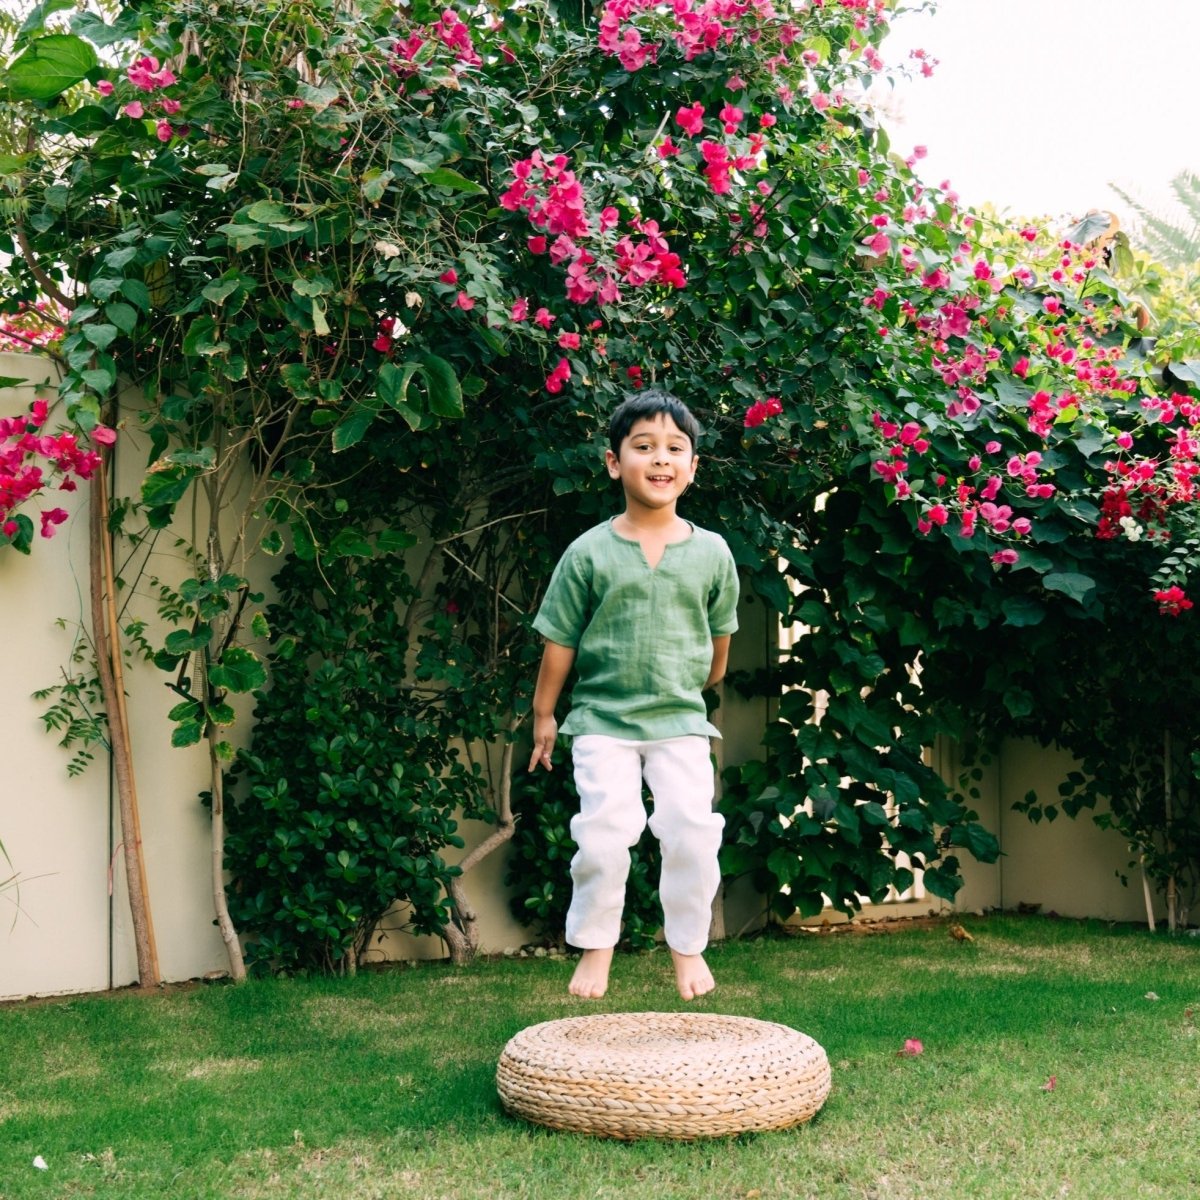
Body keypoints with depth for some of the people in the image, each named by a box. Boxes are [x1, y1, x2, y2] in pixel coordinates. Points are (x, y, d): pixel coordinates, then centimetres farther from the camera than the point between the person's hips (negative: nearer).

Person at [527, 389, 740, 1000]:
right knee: (603, 831, -7)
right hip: (602, 720, -1)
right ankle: (595, 946, 15)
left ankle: (688, 948, 17)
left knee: (692, 831, -5)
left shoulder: (711, 553, 0)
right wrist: (544, 715, 8)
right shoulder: (589, 553, -4)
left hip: (680, 720, 1)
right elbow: (559, 641, 3)